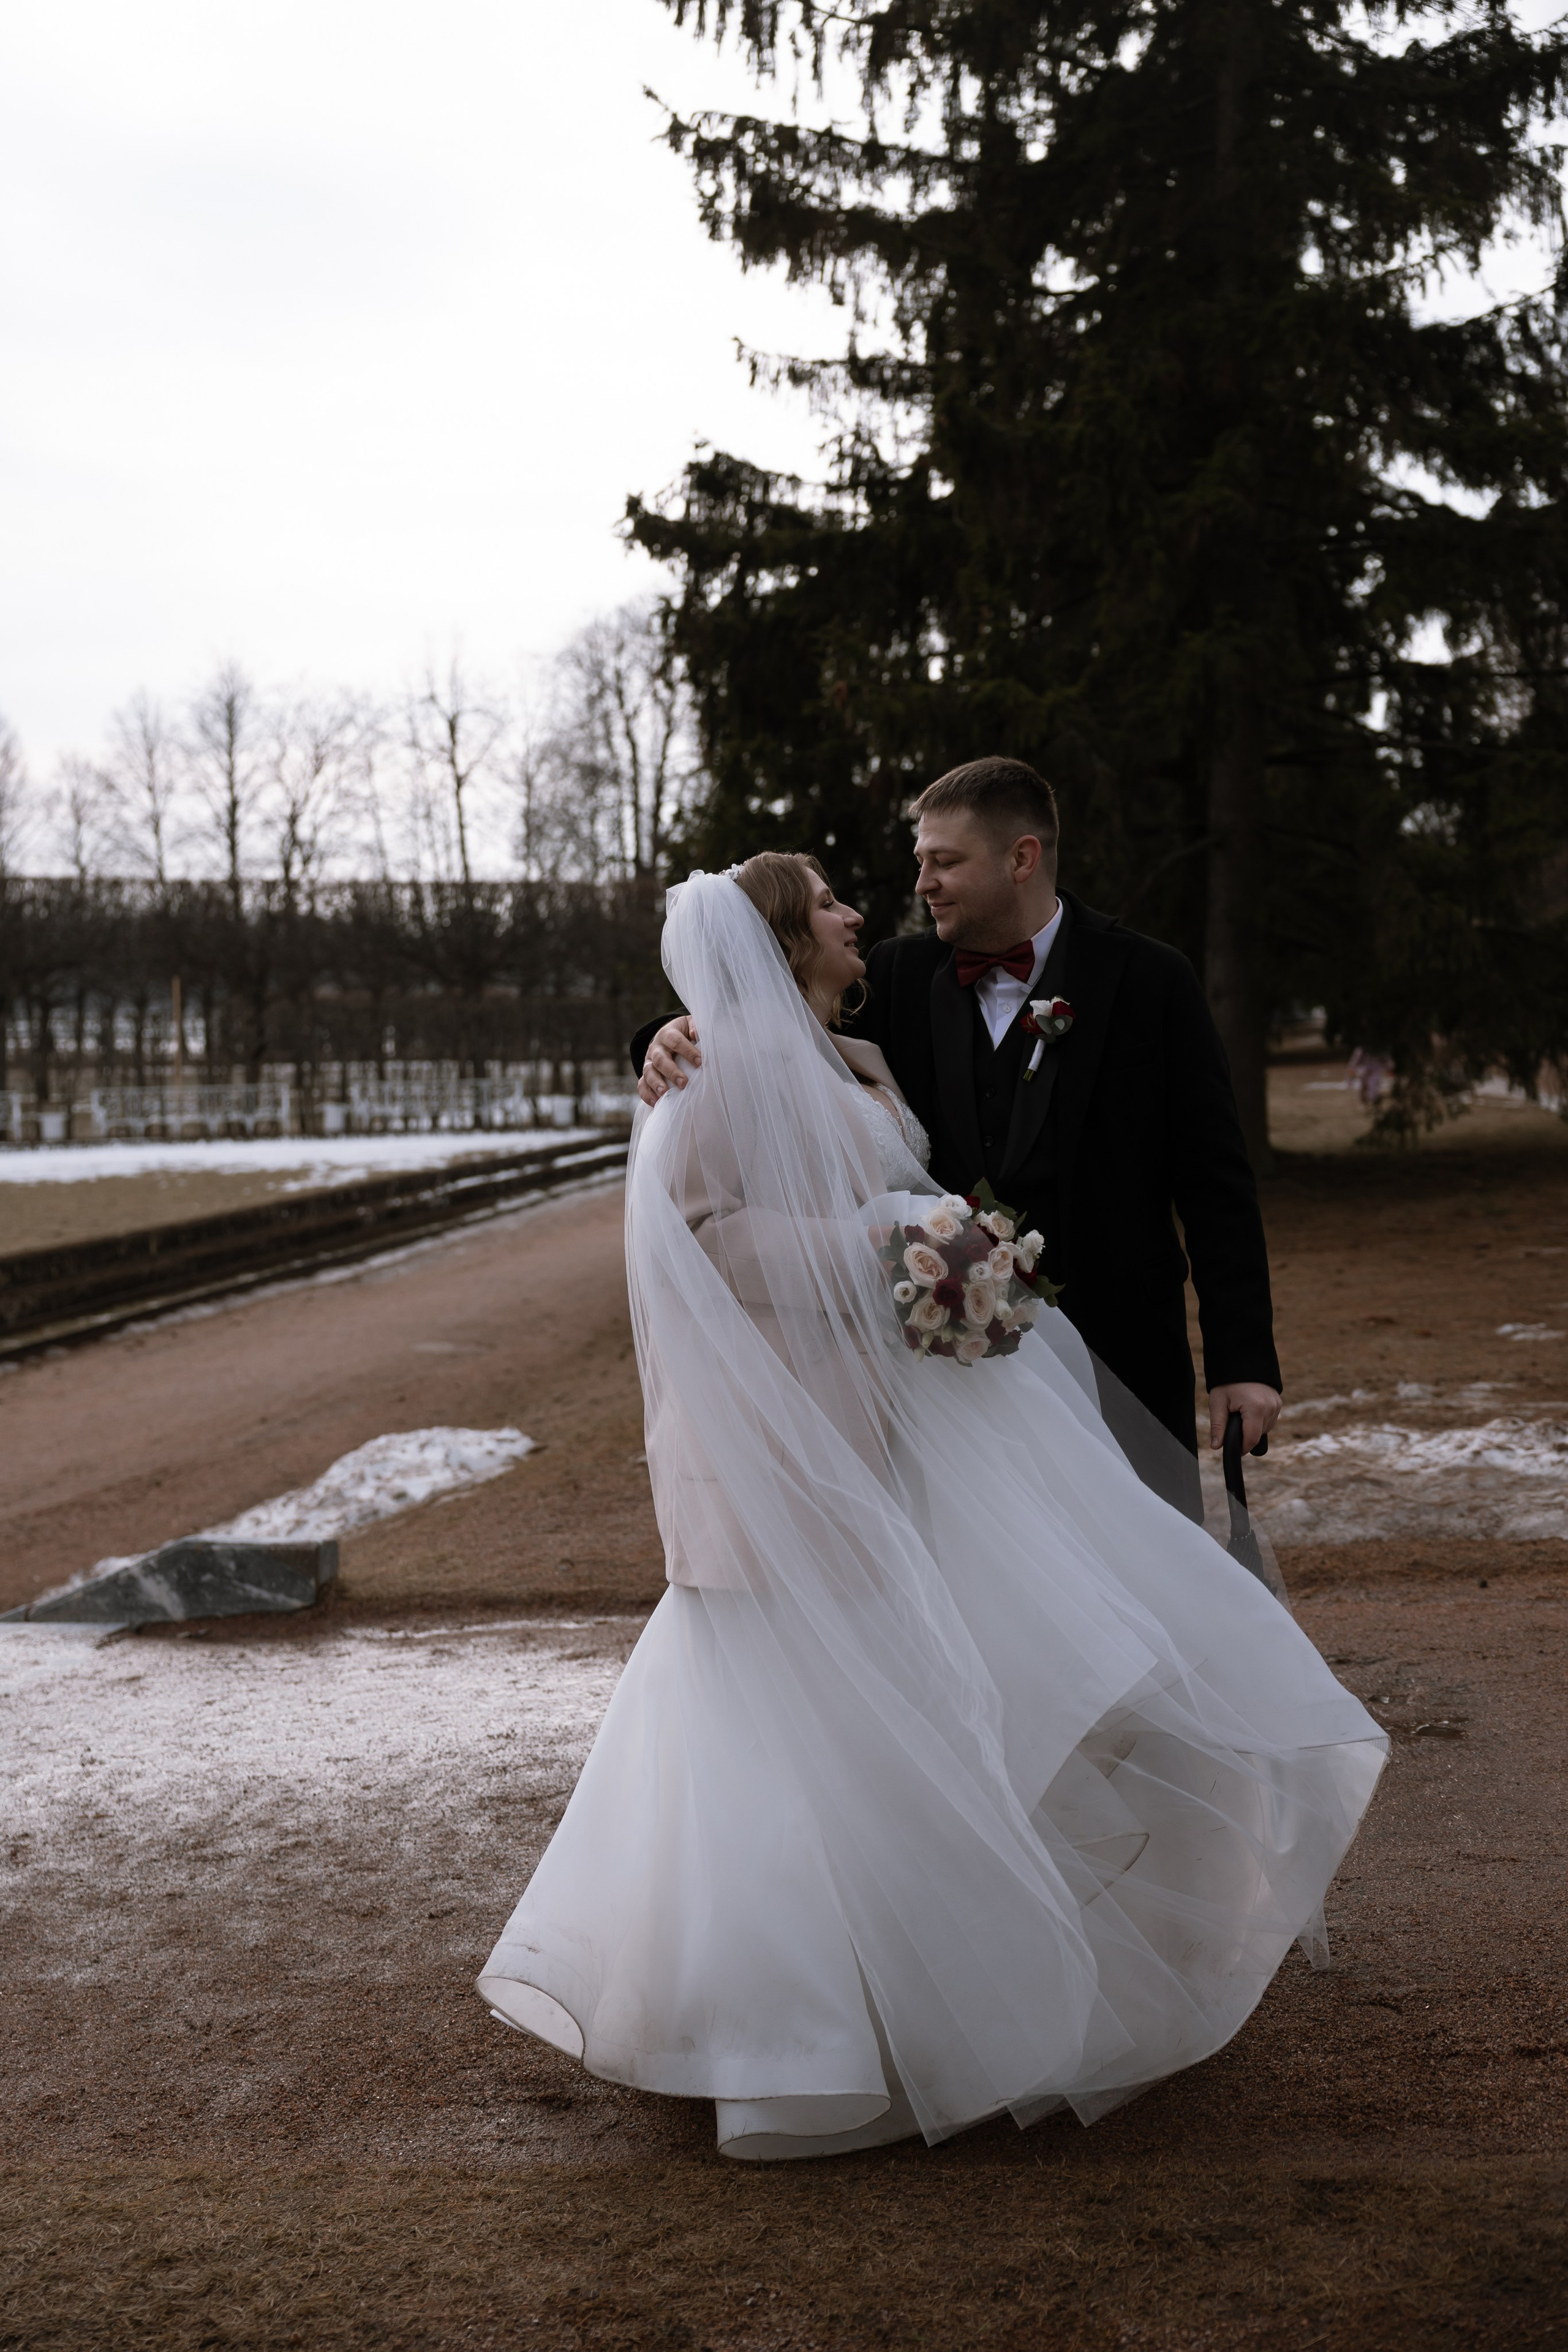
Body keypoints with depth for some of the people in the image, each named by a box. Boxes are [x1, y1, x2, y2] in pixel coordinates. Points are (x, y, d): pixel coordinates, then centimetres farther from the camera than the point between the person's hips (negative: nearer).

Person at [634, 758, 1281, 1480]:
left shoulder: (1149, 980, -3)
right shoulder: (901, 977, 5)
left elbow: (1215, 1185, -4)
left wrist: (1243, 1358, -9)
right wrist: (679, 1039, -17)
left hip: (1120, 1365, -2)